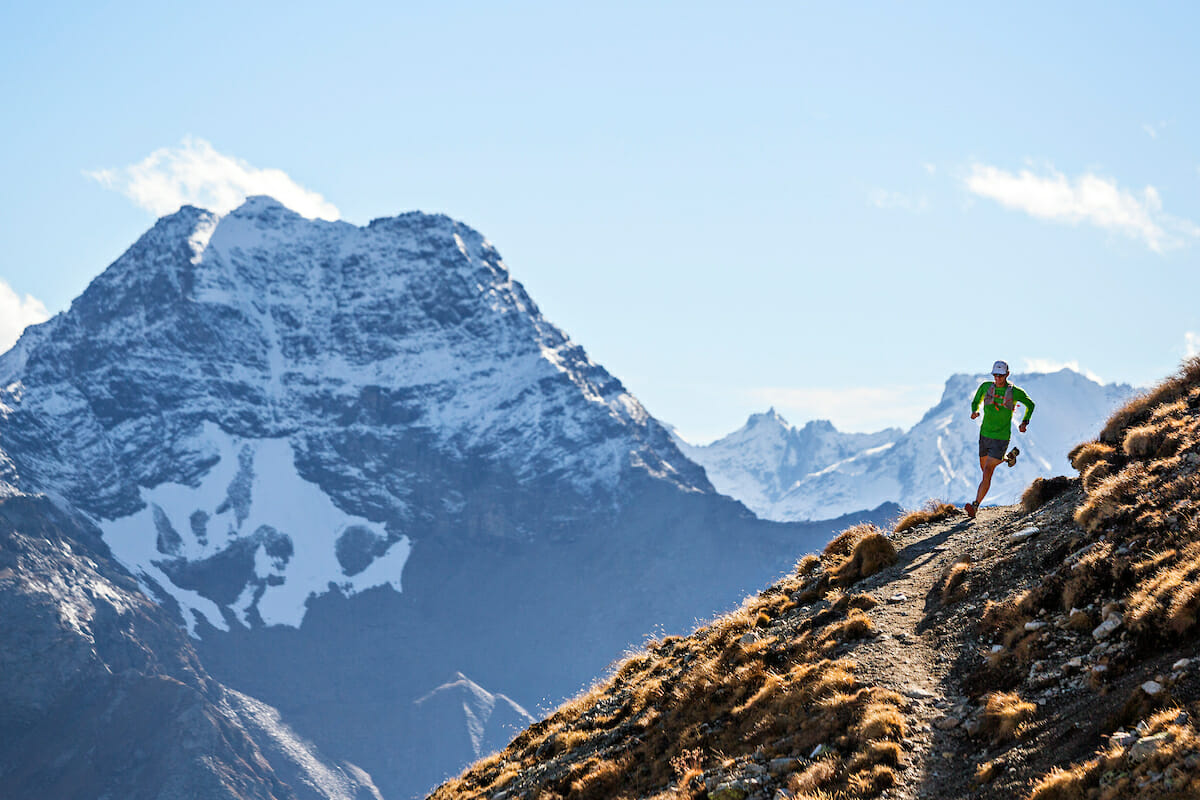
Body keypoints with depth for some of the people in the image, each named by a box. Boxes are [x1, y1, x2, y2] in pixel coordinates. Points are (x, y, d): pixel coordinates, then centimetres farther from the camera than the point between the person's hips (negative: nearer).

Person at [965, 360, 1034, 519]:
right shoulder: (986, 386, -2)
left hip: (1001, 438, -5)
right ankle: (1009, 456, 51)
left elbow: (1030, 404, 9)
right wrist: (974, 411, -11)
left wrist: (1025, 422, -4)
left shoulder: (1015, 392, -9)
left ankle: (975, 506, -15)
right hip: (984, 434, 5)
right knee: (984, 467, 23)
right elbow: (975, 402, 13)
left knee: (987, 472, -14)